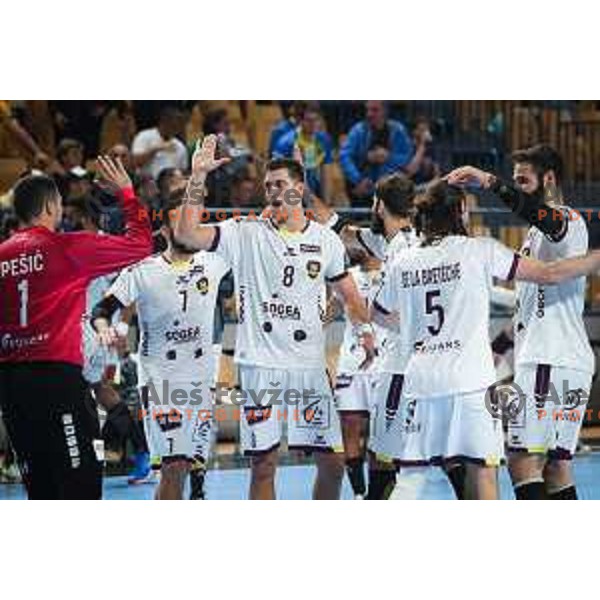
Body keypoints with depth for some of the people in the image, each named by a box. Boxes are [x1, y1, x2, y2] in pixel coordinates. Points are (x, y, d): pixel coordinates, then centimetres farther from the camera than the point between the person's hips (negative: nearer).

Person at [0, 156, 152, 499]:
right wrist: (128, 192, 13)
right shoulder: (67, 248, -5)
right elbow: (141, 244, 1)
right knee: (81, 477, -4)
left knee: (40, 481, 12)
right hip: (56, 374, -6)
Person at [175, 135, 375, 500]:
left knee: (333, 462, 4)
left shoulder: (326, 239, 9)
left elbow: (348, 292, 17)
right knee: (264, 463, 0)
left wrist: (364, 329, -2)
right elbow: (186, 234, -12)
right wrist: (198, 177, -20)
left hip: (310, 364, 3)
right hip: (261, 364, -3)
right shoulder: (246, 233, 0)